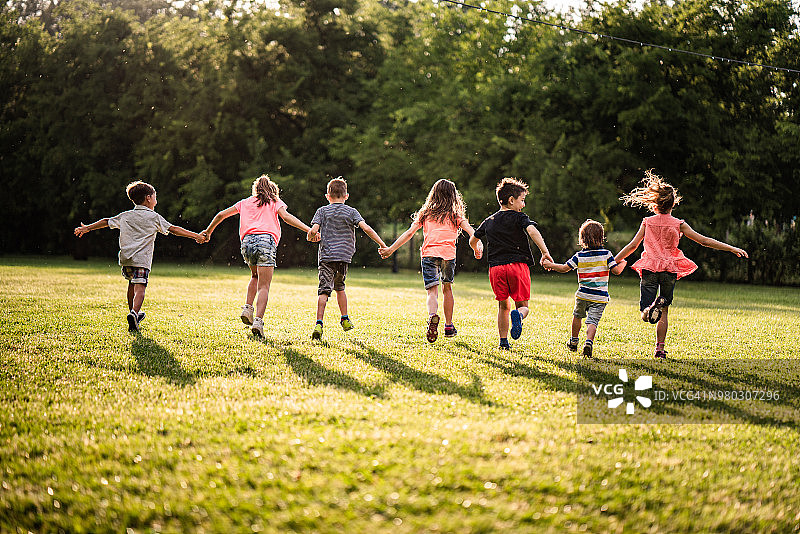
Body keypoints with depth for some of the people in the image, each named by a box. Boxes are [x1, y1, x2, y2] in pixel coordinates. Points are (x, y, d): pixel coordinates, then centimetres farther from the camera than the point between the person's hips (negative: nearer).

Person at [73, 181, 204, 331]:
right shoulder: (154, 217, 3)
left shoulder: (125, 216, 14)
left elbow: (106, 222, 21)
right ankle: (134, 313, -37)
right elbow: (173, 229, 2)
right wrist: (196, 236, 6)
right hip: (142, 259, -5)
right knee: (139, 288, -14)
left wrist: (87, 228, 34)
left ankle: (134, 313, 39)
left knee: (132, 285, 25)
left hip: (126, 258, 5)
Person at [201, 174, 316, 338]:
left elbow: (221, 215, 28)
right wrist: (308, 229, -10)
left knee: (255, 277, 29)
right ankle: (258, 320, -22)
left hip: (247, 241, 3)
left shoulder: (244, 203, 27)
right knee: (264, 286, -5)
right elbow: (286, 216, -1)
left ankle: (247, 308, 10)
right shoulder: (274, 202, 18)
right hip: (266, 241, -3)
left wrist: (208, 231, 42)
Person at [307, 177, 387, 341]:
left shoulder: (322, 211, 6)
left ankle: (319, 323, -22)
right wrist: (383, 245, -5)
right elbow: (366, 228, -6)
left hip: (326, 256, -1)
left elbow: (314, 230, -6)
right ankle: (345, 319, 27)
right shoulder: (351, 212, 6)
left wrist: (311, 237, 17)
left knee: (324, 290, -7)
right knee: (339, 287, 23)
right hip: (344, 255, 2)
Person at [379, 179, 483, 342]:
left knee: (432, 291, -5)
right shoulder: (455, 215, 16)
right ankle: (449, 327, 25)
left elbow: (409, 233, 10)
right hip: (448, 253, 1)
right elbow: (471, 231, 2)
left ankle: (432, 315, -36)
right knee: (447, 288, 19)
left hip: (429, 253, 0)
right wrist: (478, 248, 0)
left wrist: (391, 249, 11)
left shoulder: (425, 213, 16)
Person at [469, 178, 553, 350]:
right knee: (523, 305, 5)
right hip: (518, 265, -4)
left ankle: (503, 342, 10)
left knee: (504, 306, 15)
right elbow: (532, 231, -20)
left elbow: (472, 241, 26)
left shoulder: (488, 221, 16)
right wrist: (545, 253, -21)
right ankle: (518, 314, -30)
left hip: (496, 268, 4)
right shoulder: (519, 218, 0)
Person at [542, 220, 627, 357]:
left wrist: (549, 265, 13)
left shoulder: (579, 256, -3)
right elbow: (616, 270, -7)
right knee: (592, 321, -3)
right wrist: (622, 263, 15)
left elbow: (564, 268, -2)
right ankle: (589, 342, -26)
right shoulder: (606, 254, -3)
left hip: (583, 295, 1)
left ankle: (573, 342, 36)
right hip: (600, 297, -1)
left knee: (577, 316, 23)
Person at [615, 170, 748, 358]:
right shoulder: (679, 224, 1)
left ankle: (652, 307, -37)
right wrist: (733, 249, 3)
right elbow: (704, 241, -1)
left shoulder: (647, 222, 3)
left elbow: (632, 246, 2)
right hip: (670, 270, 0)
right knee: (664, 311, 15)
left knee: (645, 314, -2)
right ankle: (660, 348, 6)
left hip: (649, 269, 0)